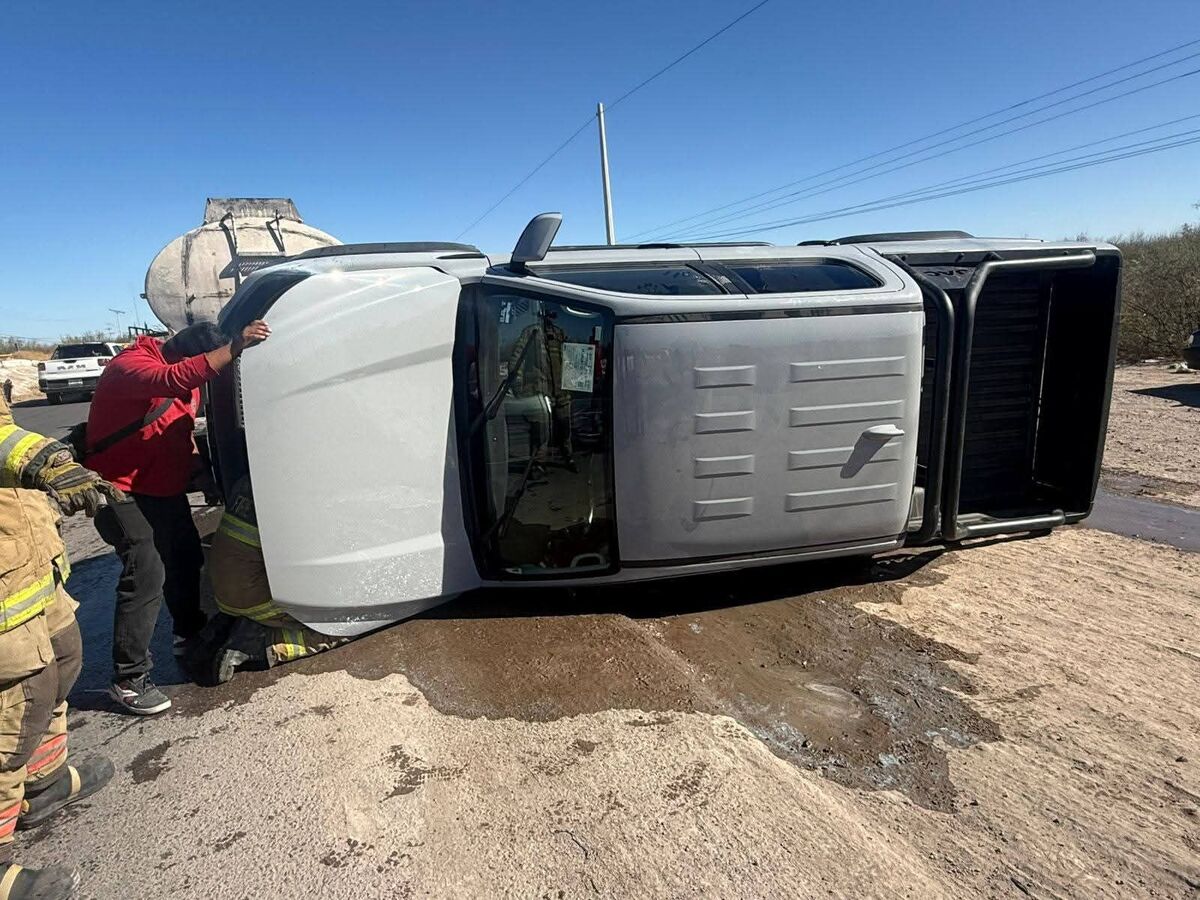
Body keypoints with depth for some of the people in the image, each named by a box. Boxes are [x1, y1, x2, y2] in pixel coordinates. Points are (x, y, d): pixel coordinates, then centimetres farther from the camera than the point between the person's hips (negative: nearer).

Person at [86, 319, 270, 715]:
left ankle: (188, 633, 40)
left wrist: (196, 465, 3)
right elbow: (174, 379, -45)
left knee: (186, 557, 18)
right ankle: (128, 679, -4)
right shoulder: (129, 366, -23)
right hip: (122, 489, -9)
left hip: (164, 487, 9)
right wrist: (235, 346, -50)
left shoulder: (188, 376, 3)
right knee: (146, 573, -14)